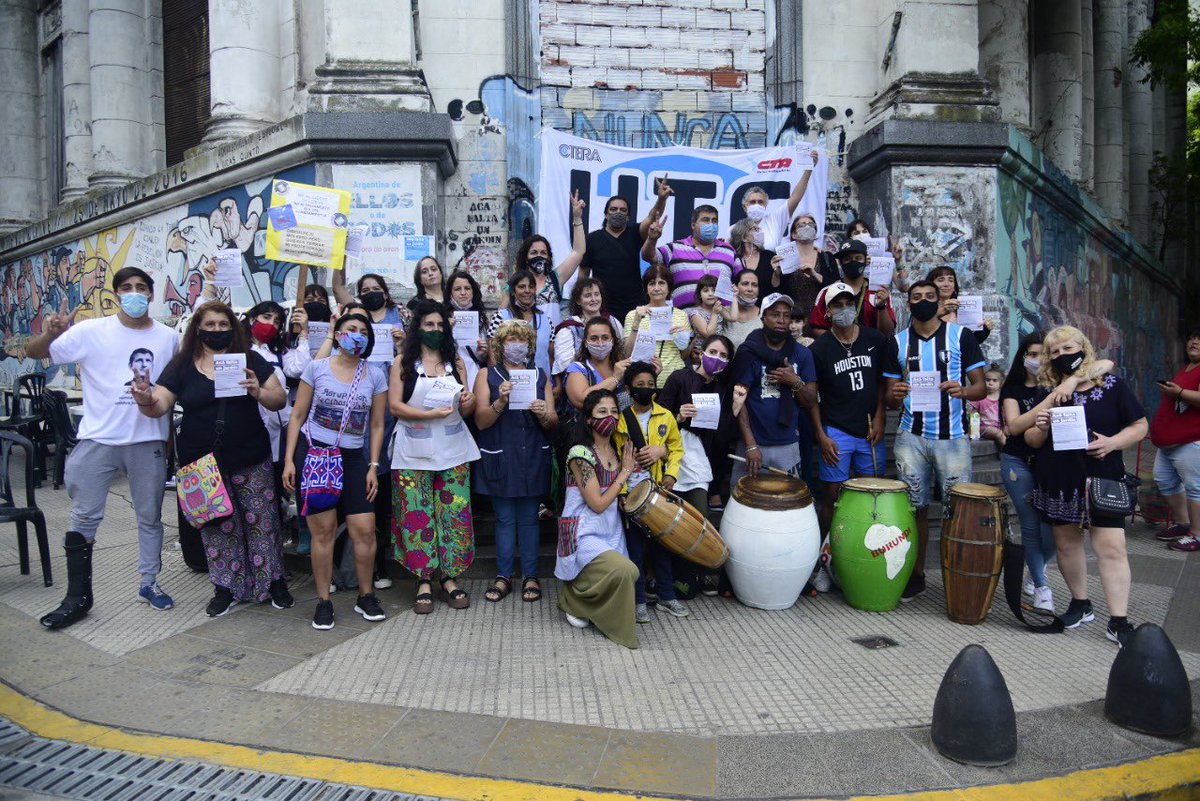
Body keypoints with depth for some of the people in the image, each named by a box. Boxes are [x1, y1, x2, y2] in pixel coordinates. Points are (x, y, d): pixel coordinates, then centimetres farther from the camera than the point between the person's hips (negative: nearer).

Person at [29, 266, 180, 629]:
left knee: (150, 516, 11)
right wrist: (49, 335, -22)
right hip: (98, 439, -1)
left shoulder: (168, 338, 4)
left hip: (148, 440, 1)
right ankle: (77, 598, 16)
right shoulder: (91, 331, -2)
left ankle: (149, 583, 26)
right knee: (84, 518, 5)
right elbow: (33, 352, -2)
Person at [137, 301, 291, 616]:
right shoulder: (182, 365, 4)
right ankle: (226, 588, 21)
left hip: (251, 461, 0)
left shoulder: (250, 360, 4)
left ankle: (274, 580, 17)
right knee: (216, 526, 8)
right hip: (202, 463, 1)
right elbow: (160, 406, -1)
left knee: (262, 520, 3)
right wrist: (145, 401, -23)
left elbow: (280, 400, 1)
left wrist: (259, 393, -19)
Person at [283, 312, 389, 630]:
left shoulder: (375, 376, 4)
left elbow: (377, 425, 6)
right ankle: (323, 601, 14)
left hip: (353, 458, 2)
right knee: (323, 529, 0)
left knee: (365, 529, -4)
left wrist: (373, 467, 1)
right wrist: (289, 460, -4)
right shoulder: (316, 368, 0)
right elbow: (297, 415, 2)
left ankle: (365, 596, 16)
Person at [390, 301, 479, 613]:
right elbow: (395, 406, -7)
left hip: (452, 450, 3)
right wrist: (431, 414, -18)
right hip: (414, 452, -2)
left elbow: (466, 412, 13)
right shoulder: (403, 363, 3)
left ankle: (449, 579, 10)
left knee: (454, 514, 1)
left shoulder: (456, 363, 12)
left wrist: (469, 402, -10)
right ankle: (424, 581, 8)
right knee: (417, 515, -1)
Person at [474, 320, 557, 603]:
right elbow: (481, 421, -5)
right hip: (499, 459, -1)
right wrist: (501, 402, -22)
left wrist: (544, 414, -16)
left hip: (533, 459, 2)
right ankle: (503, 576, 15)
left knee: (528, 519, 5)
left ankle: (530, 576, 14)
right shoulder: (488, 375, 4)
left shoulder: (540, 376, 10)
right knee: (505, 519, 4)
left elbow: (553, 423, 7)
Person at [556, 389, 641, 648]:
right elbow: (597, 504, -16)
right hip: (583, 534, -8)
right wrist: (625, 472, -8)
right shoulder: (580, 453, -14)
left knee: (623, 575, -7)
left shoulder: (618, 452, 9)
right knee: (625, 571, -26)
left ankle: (575, 596, 19)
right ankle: (575, 601, 0)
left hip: (611, 532, 8)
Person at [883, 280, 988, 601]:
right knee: (916, 507, 6)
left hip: (953, 437, -1)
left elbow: (981, 387, 1)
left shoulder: (960, 335, 3)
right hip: (911, 437, 2)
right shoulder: (897, 342, 9)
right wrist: (895, 395, -14)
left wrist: (963, 390, -21)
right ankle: (916, 575, 18)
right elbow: (890, 399, 10)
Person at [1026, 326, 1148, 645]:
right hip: (1058, 483, 3)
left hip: (1101, 480, -3)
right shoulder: (1047, 392, 7)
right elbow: (1031, 441, 10)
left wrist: (1112, 442, -15)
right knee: (1066, 543, 11)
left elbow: (1140, 426, 3)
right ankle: (1080, 604, 28)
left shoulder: (1112, 386, 1)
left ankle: (1118, 621, 2)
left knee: (1111, 548, -6)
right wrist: (1041, 429, -13)